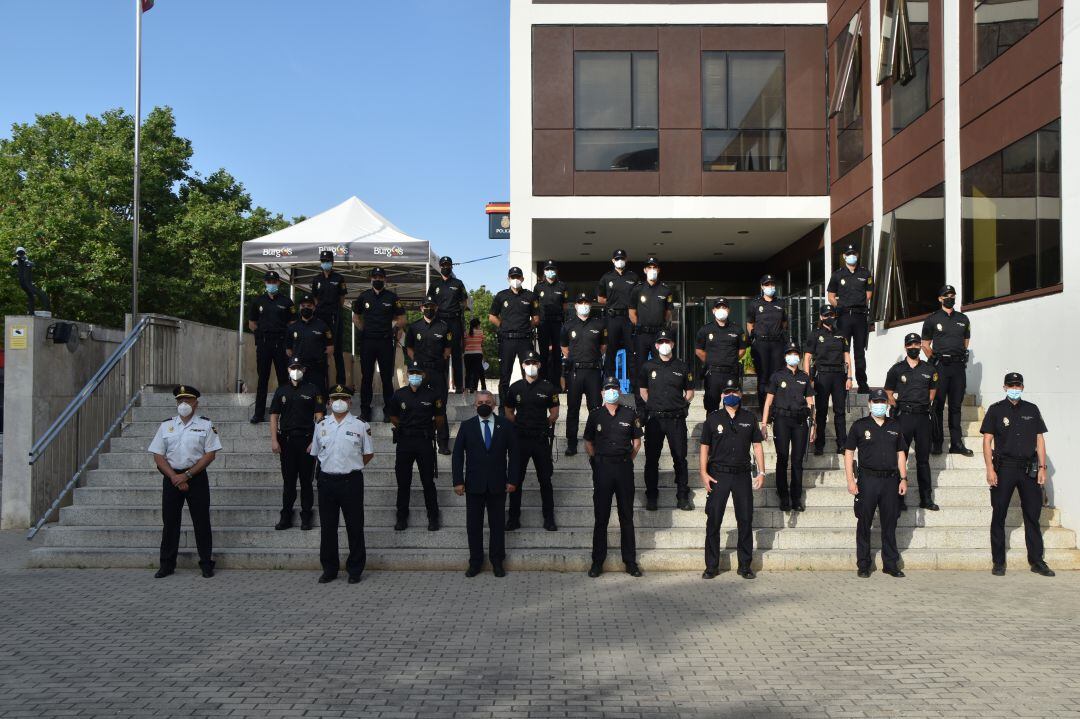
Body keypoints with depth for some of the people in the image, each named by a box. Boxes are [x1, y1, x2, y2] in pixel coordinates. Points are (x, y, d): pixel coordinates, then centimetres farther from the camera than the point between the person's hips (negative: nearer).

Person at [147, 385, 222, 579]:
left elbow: (210, 454, -5)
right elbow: (158, 456, 4)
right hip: (171, 477, 2)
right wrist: (174, 477, -9)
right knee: (170, 521, 6)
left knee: (201, 520, 0)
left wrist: (187, 475, -12)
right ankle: (167, 564, 15)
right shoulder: (166, 426, 8)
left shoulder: (205, 425, 2)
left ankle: (206, 563, 8)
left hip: (196, 477, -2)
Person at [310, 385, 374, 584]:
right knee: (327, 527, 8)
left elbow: (369, 454, 8)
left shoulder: (360, 425, 1)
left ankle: (355, 570, 12)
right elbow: (316, 453, 17)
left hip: (351, 480, -2)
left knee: (354, 527, 2)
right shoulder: (321, 426, 8)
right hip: (327, 480, 2)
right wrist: (331, 466, 12)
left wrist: (352, 467, 7)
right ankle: (329, 569, 18)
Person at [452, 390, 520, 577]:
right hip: (474, 484, 0)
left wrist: (512, 479, -3)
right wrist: (458, 481, -6)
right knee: (473, 524, 5)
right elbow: (458, 454, 2)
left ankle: (497, 562, 17)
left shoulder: (505, 425, 3)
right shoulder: (466, 426, 4)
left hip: (497, 484, 0)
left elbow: (513, 453, 3)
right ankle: (475, 562, 16)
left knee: (497, 523, 6)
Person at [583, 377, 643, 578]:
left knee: (627, 516, 5)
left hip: (624, 466, 1)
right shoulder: (595, 415, 5)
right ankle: (597, 562, 8)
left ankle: (630, 561, 12)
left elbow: (637, 441, 14)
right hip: (602, 467, -1)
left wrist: (628, 460, 5)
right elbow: (588, 442, 12)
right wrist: (597, 460, 3)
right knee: (601, 516, 2)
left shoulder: (629, 414, 7)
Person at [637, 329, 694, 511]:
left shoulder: (682, 367, 6)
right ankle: (651, 496, 14)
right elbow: (643, 390, 16)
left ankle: (683, 496, 9)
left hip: (676, 419, 0)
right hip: (654, 419, 1)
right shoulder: (648, 367, 6)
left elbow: (690, 392, 14)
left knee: (680, 458, 1)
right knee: (652, 459, 4)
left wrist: (680, 405, 3)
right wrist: (653, 405, 6)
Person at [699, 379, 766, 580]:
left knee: (745, 520, 4)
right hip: (718, 474, -1)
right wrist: (703, 473, -6)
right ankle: (711, 565, 8)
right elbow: (704, 447, 3)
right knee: (713, 521, 0)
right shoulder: (713, 418, 4)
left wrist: (761, 472, 3)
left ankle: (745, 565, 14)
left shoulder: (749, 418, 9)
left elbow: (757, 445, 11)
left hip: (742, 474, 2)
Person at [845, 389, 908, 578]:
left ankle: (891, 564, 16)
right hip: (867, 479, -3)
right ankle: (863, 565, 10)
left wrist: (903, 479, 7)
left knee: (890, 524, 7)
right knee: (864, 523, 2)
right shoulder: (860, 425, 1)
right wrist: (850, 480, -7)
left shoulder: (895, 426, 12)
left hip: (890, 480, 3)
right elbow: (849, 452, 1)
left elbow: (900, 454, 15)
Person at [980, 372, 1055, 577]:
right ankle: (998, 562, 8)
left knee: (1033, 515, 5)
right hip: (1004, 467, -2)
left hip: (1029, 468, 2)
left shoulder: (1032, 410, 11)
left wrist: (1042, 467, 3)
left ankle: (1036, 561, 13)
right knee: (999, 515, 1)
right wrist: (990, 469, -9)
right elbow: (987, 440, 0)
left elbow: (1040, 439, 11)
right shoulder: (996, 410, 3)